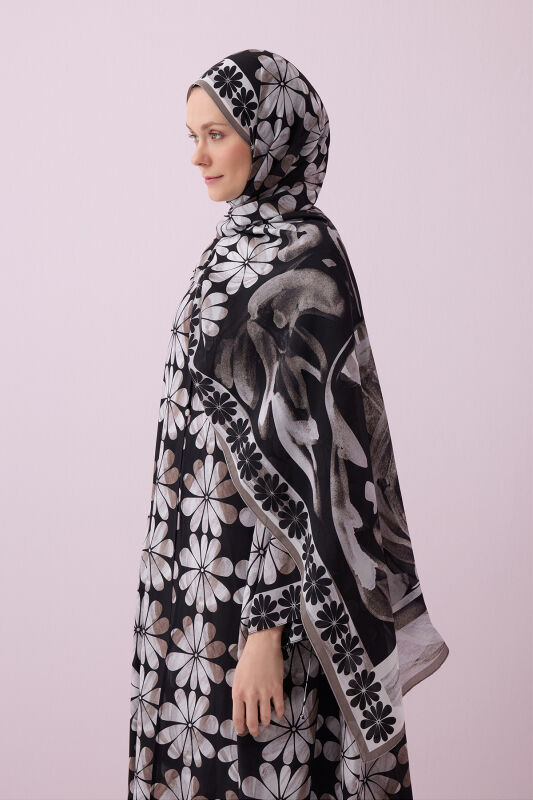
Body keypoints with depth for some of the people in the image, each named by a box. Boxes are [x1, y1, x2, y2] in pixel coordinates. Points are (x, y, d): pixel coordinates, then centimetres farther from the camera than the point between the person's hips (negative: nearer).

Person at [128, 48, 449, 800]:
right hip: (212, 556, 9)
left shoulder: (304, 267, -20)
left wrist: (268, 628, -23)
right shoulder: (243, 241, 8)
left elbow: (309, 464, -22)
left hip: (258, 572, -9)